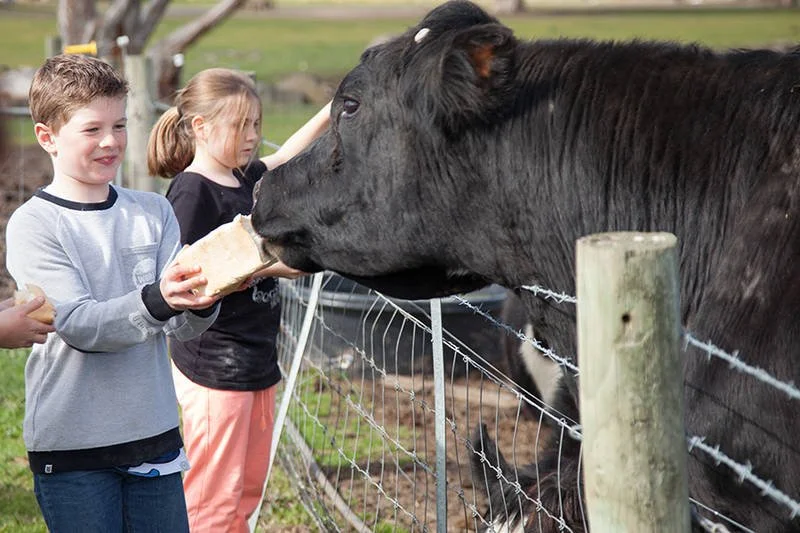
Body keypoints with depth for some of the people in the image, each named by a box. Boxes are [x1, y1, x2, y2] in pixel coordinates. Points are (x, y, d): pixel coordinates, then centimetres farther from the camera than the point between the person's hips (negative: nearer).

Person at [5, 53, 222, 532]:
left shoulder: (154, 212, 6)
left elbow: (182, 327, -2)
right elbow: (79, 325, -18)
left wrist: (201, 302, -25)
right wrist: (157, 301, -34)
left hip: (154, 435, 4)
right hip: (71, 444, -4)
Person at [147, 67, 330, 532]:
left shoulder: (244, 179, 10)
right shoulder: (192, 191, -15)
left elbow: (285, 158, 32)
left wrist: (331, 112, 21)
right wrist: (270, 265, -19)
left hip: (255, 359, 9)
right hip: (214, 363, -9)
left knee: (248, 490, 16)